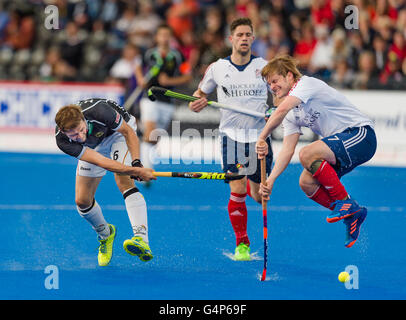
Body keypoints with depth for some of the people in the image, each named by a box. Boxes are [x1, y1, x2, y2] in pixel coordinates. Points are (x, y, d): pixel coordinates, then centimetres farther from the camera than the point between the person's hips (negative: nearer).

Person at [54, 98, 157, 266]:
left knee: (123, 179, -29)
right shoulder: (62, 140, -33)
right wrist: (136, 171, -49)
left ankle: (142, 240, -46)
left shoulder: (99, 112, -39)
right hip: (93, 146, 3)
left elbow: (128, 131, -21)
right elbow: (101, 161, -39)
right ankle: (105, 234, 31)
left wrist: (136, 162, -35)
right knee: (82, 201, -2)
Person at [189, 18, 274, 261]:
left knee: (258, 195, 6)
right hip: (232, 135, -1)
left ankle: (253, 182, 45)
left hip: (259, 135, 1)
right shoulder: (217, 68, 3)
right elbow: (201, 93, 18)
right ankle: (242, 244, 1)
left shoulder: (264, 66, 1)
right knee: (237, 191, -13)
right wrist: (198, 102, -5)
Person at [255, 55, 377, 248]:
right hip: (341, 142, 9)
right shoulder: (291, 114, 15)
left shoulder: (306, 83, -11)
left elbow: (281, 111, -29)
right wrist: (270, 180, -3)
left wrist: (262, 138, -25)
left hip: (360, 134, -9)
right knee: (307, 183, -5)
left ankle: (345, 202, -16)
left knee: (307, 154, -28)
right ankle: (352, 214, 8)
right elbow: (287, 149, 8)